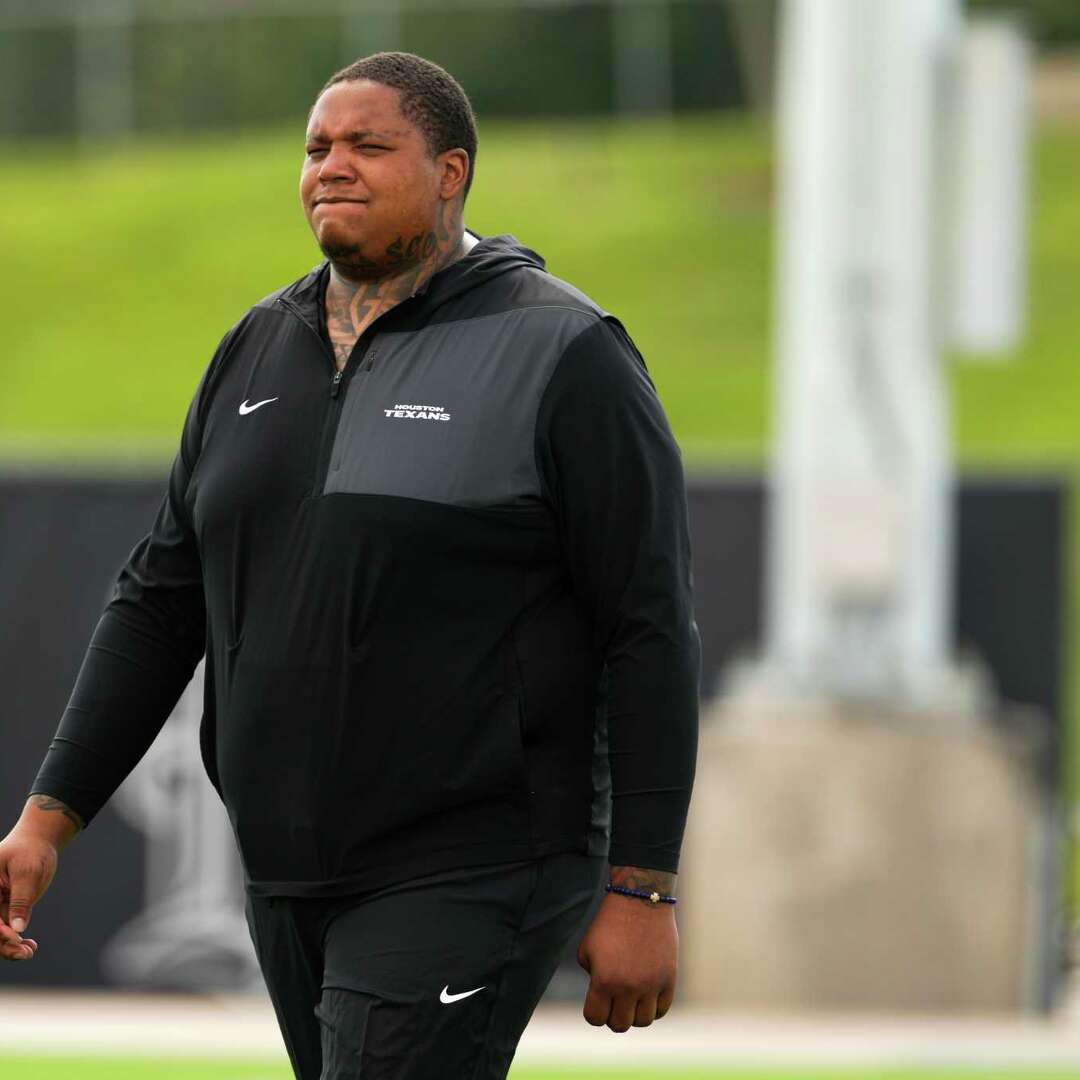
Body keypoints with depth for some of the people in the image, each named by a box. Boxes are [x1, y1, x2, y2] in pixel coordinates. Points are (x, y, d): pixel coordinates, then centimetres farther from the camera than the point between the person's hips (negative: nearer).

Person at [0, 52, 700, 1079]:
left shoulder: (559, 356, -7)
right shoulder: (259, 352, 13)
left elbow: (650, 635, -9)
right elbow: (160, 601, 16)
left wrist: (640, 894, -13)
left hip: (468, 877, -7)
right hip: (288, 878, 7)